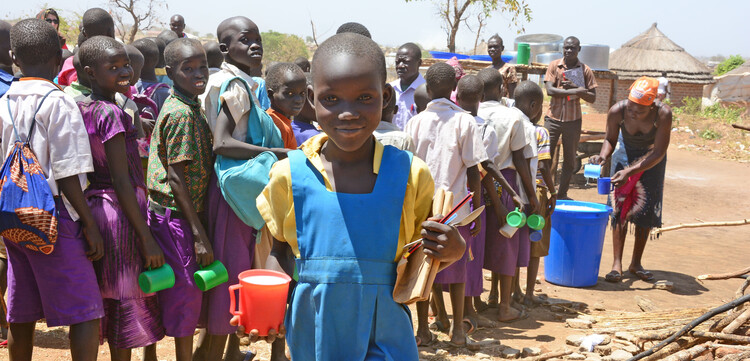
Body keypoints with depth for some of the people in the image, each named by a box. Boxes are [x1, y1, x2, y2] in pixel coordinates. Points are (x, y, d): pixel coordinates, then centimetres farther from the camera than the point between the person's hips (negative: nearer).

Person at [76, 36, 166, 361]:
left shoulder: (83, 109, 9)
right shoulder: (111, 113, -17)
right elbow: (121, 181, -20)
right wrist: (147, 237, -18)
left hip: (95, 209, 9)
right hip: (120, 214, -9)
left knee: (113, 301, 15)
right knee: (128, 298, 0)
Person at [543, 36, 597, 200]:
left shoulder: (585, 70, 3)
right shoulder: (554, 66, 1)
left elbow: (592, 98, 2)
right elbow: (549, 90, -12)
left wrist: (576, 87, -15)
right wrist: (574, 91, -20)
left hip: (573, 120, 2)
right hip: (553, 118, -1)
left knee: (569, 160, 8)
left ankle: (562, 194, 20)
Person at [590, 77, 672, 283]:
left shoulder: (663, 114, -34)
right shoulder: (617, 111, -29)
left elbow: (658, 153, -29)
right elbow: (611, 140, -10)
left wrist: (630, 172, -38)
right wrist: (603, 156, -30)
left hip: (652, 161, 0)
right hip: (625, 156, 0)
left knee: (646, 211, 0)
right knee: (619, 208, -9)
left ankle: (636, 263, 13)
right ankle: (617, 263, -6)